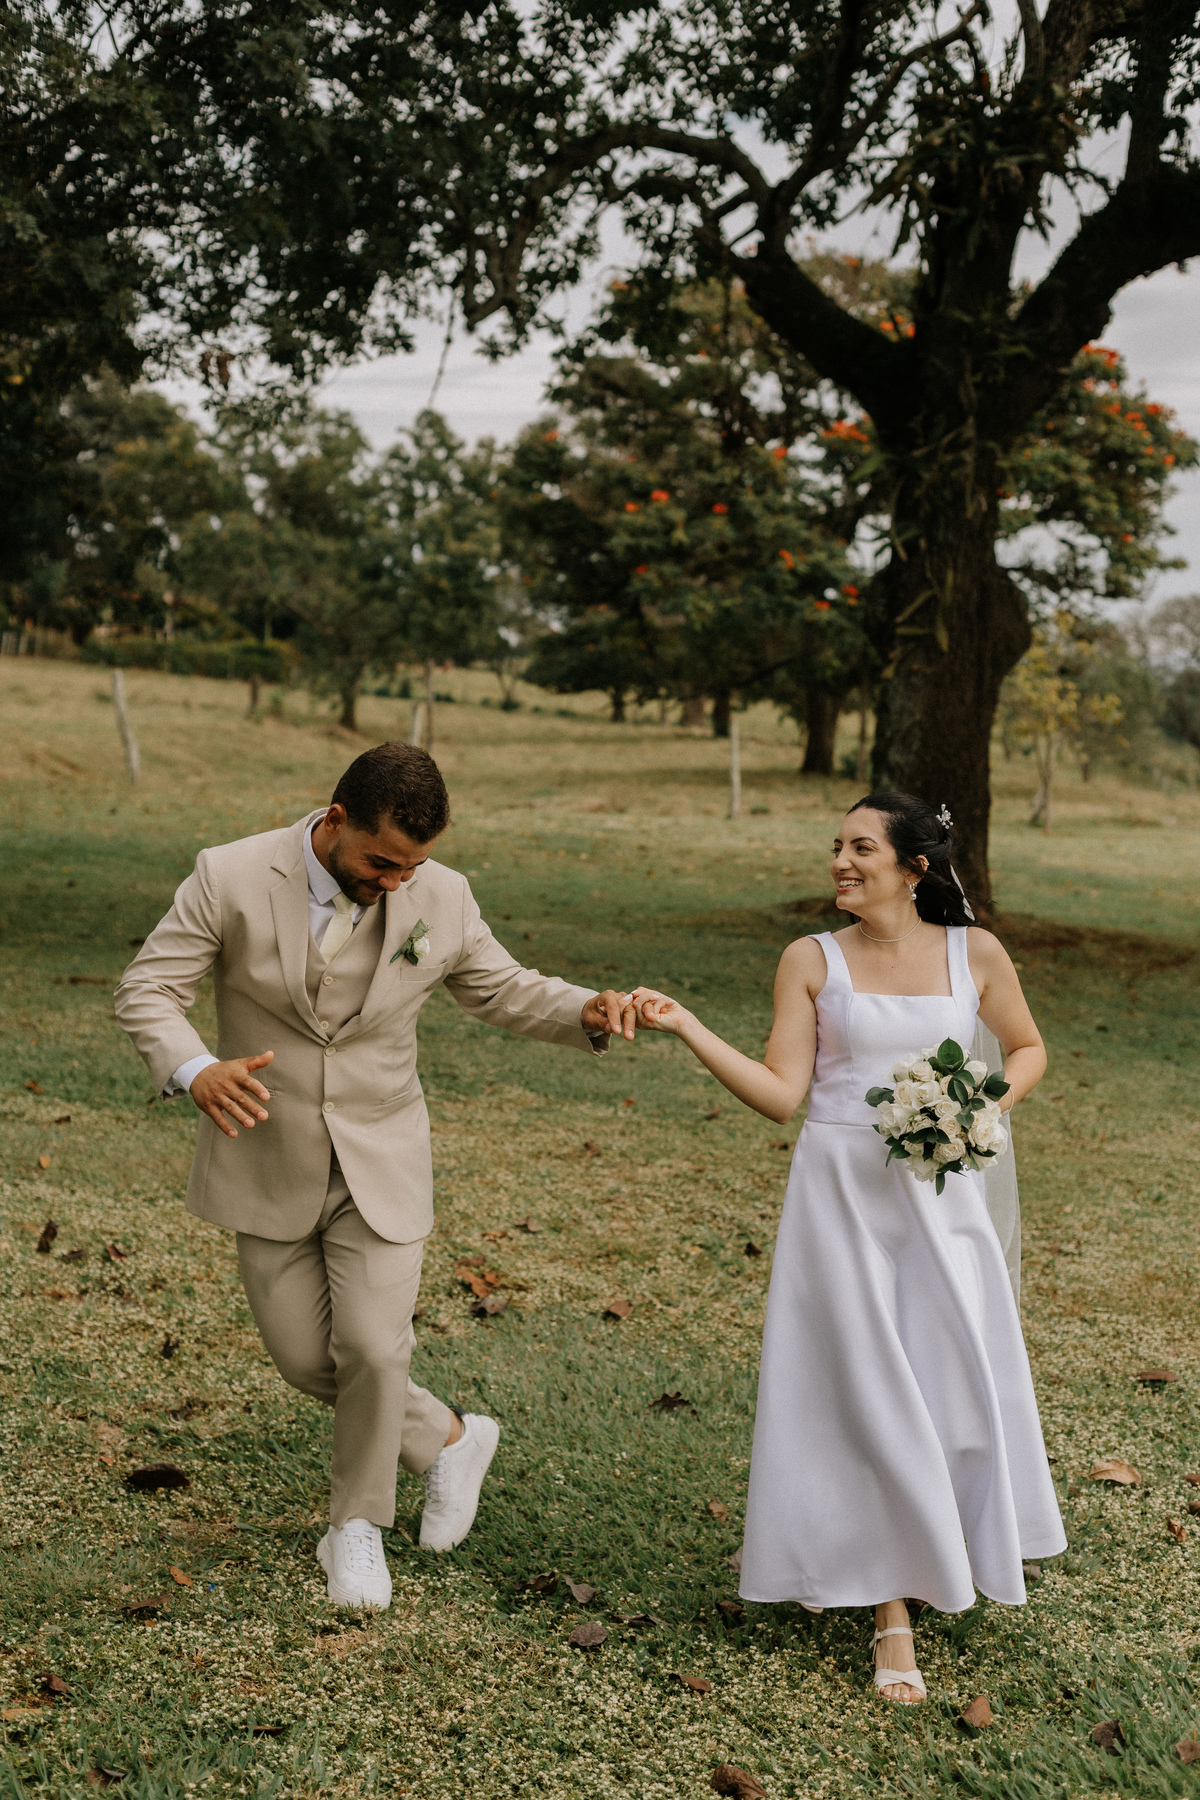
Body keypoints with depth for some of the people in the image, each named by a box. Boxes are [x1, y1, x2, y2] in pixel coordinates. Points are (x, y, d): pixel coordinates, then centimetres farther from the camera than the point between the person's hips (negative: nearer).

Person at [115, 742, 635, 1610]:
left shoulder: (441, 897, -10)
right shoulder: (230, 877, -16)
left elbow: (502, 989, 5)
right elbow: (148, 988, -12)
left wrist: (588, 1011, -16)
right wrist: (195, 1069, -33)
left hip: (378, 1162, 0)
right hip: (267, 1159, 0)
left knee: (373, 1346, -7)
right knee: (305, 1356, 7)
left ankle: (356, 1523, 20)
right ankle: (449, 1438, 32)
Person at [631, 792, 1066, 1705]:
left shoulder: (974, 952, 2)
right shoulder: (813, 960, 0)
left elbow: (1029, 1049, 15)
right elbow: (781, 1092, -5)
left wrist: (988, 1107, -4)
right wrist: (687, 1027, -14)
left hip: (940, 1191, 1)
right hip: (842, 1190, -1)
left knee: (961, 1377, 5)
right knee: (867, 1385, 2)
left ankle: (961, 1547, 36)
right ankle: (892, 1611, 13)